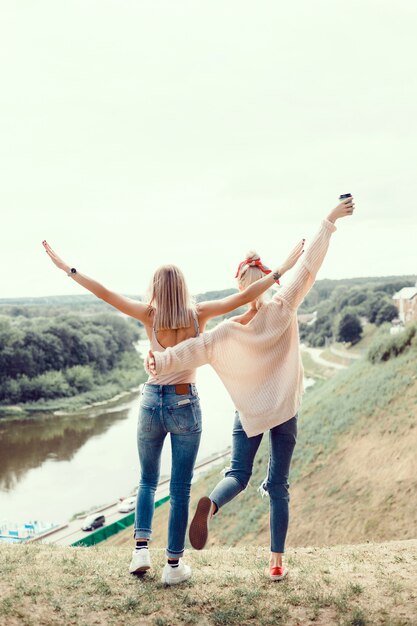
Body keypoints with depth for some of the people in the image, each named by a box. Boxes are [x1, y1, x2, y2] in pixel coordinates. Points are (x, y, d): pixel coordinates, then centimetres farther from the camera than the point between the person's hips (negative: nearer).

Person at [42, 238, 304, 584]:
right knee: (180, 489, 8)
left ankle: (141, 549, 13)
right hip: (186, 406, -1)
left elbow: (105, 293, -6)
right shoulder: (198, 314, -7)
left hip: (152, 403, 1)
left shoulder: (150, 315, -5)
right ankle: (174, 565, 15)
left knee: (148, 481, 22)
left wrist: (66, 267, 1)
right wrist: (281, 270, -2)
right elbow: (244, 296, -8)